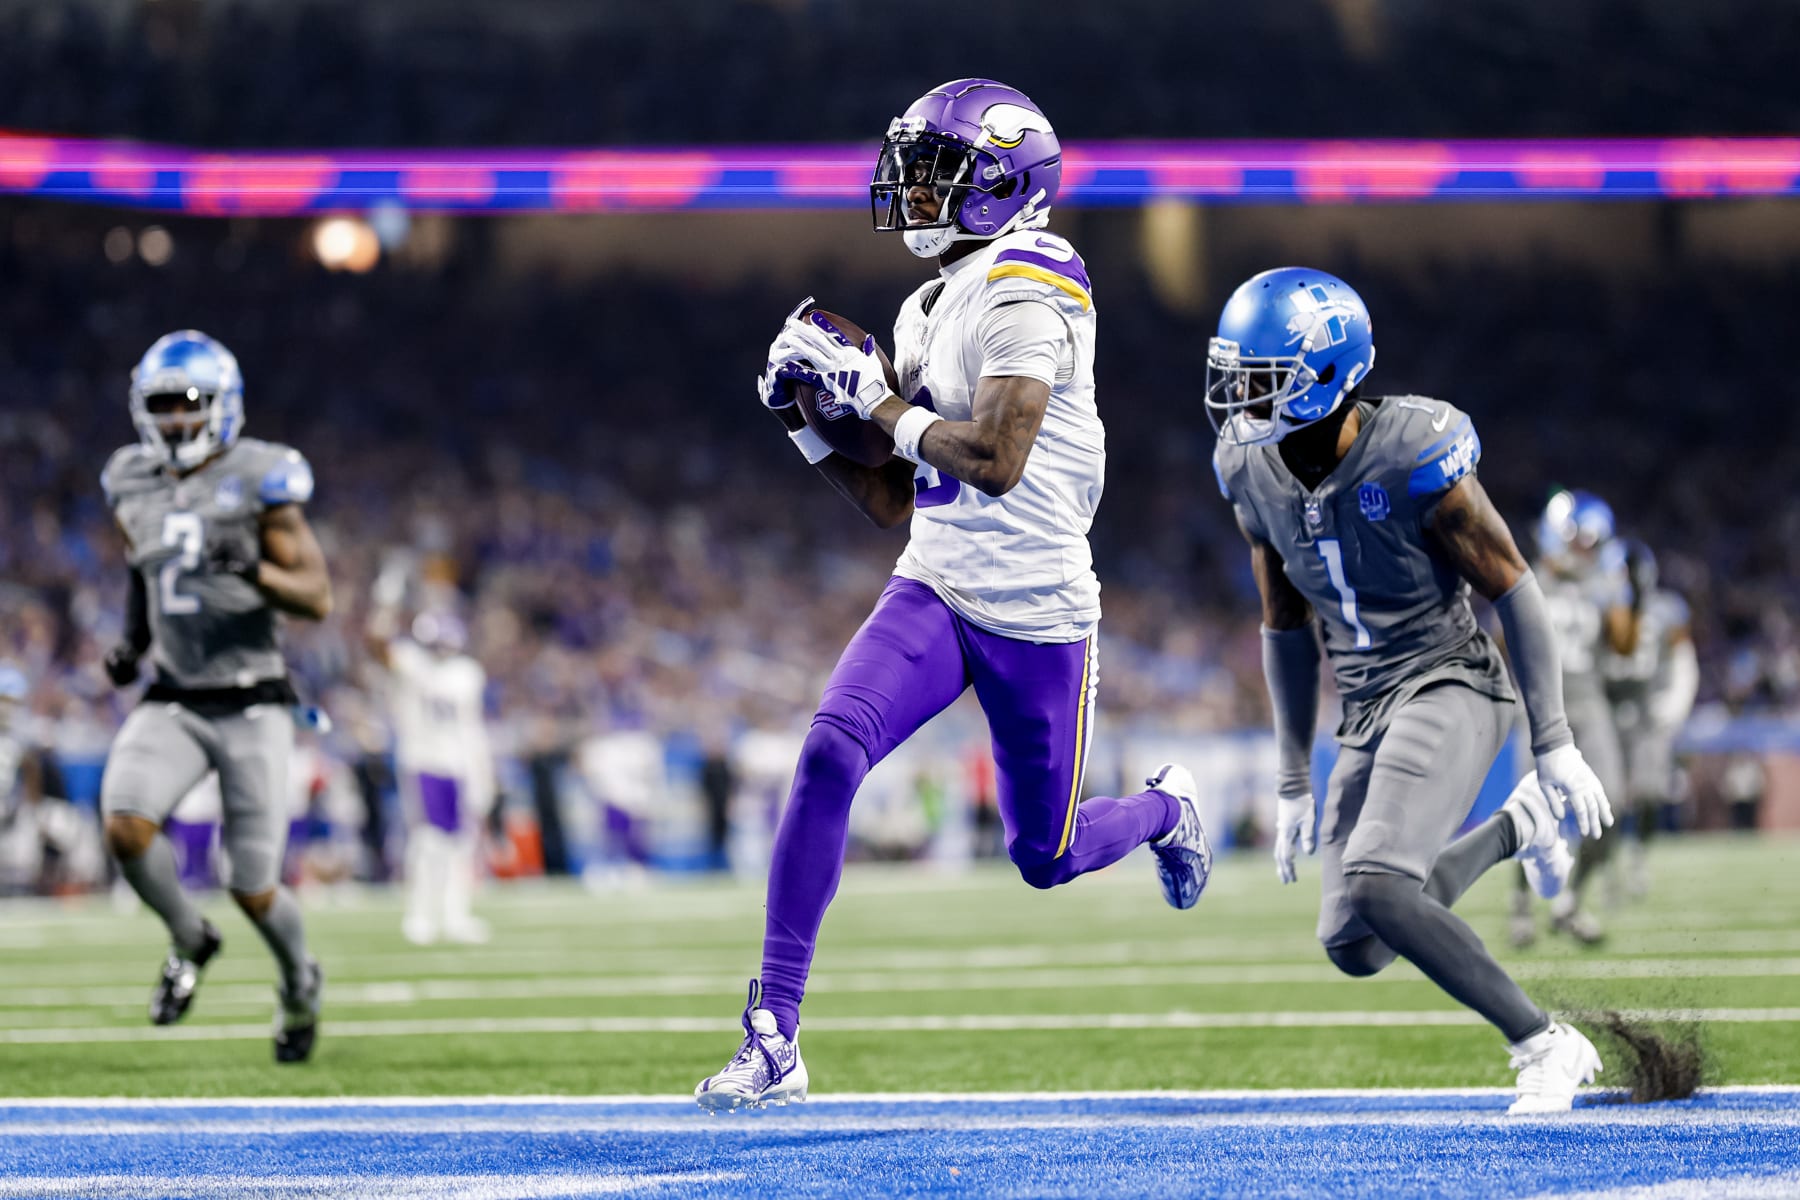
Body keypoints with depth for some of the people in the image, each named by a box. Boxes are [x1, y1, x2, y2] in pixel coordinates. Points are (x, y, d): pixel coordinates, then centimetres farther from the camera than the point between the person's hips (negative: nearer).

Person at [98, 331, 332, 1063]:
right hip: (171, 702, 4)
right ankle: (189, 940, 6)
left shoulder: (259, 482, -9)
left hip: (251, 706, -4)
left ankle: (299, 980, 32)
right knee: (125, 826, -24)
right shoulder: (134, 487, 6)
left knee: (253, 888, -3)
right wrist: (131, 646, 8)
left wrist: (252, 569, -27)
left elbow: (317, 599, -10)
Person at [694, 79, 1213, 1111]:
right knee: (829, 756, -20)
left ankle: (1167, 808, 46)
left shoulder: (1026, 289, -15)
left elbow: (994, 462, -25)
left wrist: (879, 399, -16)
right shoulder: (930, 311, 12)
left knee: (1046, 856, 9)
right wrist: (808, 418, 4)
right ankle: (776, 1036, -20)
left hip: (1036, 616, -6)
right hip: (934, 596, 6)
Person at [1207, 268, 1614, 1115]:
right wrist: (1294, 781, 14)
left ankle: (1544, 1046, -12)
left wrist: (1554, 744, -11)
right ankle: (1512, 829, 32)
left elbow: (1512, 590, -11)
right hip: (1366, 716, 7)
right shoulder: (1254, 474, 0)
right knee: (1354, 948, 5)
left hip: (1449, 688, -7)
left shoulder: (1412, 458, -20)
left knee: (1373, 891, -27)